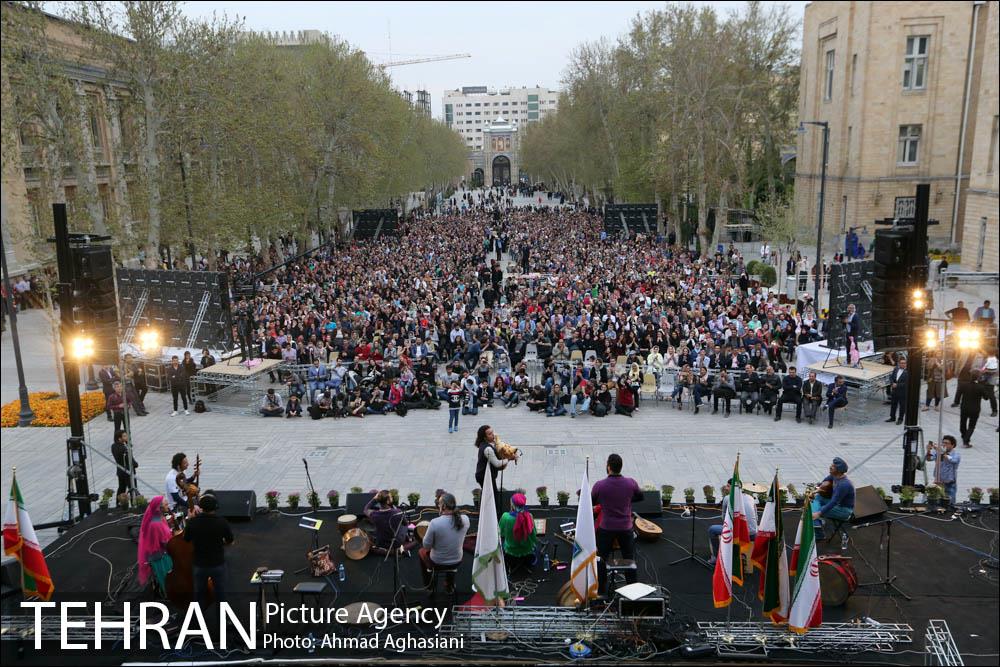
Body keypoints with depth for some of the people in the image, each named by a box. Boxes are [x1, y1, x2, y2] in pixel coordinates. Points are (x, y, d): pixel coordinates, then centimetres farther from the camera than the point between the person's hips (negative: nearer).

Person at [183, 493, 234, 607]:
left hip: (199, 564, 1)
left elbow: (186, 539, 2)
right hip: (218, 564, -1)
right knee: (220, 594, 14)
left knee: (199, 594, 19)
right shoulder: (222, 522, -17)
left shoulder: (192, 522, -16)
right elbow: (230, 541, -4)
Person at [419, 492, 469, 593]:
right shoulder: (465, 519, -16)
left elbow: (426, 546, -17)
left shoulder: (435, 523, -30)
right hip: (457, 561, 3)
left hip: (437, 562, -3)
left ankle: (428, 585, 40)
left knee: (421, 551, 30)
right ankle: (450, 586, 47)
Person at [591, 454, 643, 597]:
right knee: (629, 559, 16)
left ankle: (600, 591, 22)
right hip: (626, 528, 2)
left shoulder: (600, 485, -18)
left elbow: (591, 502, -2)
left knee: (601, 560, 14)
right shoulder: (631, 483, -11)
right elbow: (640, 497, 8)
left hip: (606, 528, -2)